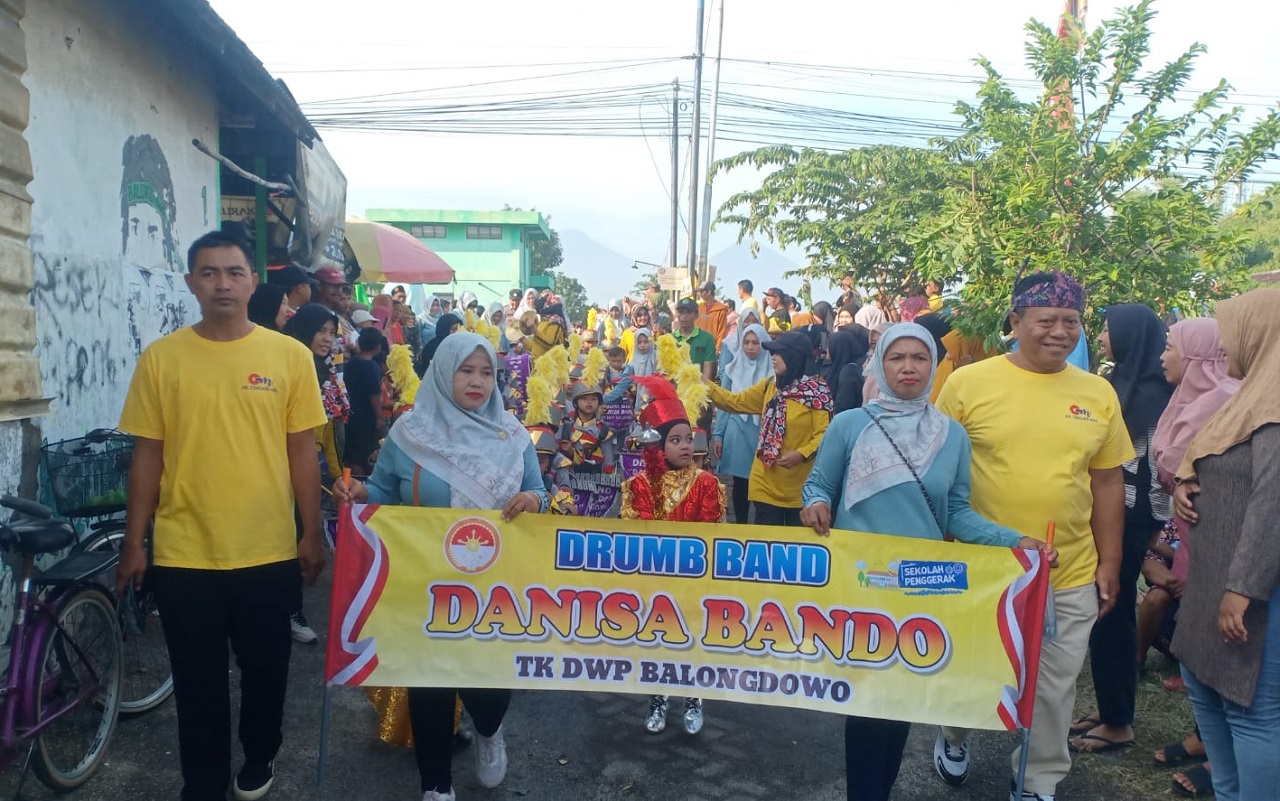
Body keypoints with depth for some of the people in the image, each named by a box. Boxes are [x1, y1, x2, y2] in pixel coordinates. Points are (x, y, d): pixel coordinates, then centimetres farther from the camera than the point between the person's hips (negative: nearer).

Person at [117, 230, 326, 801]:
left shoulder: (290, 356, -2)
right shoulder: (160, 358, -1)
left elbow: (302, 452, 1)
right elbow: (147, 456, 3)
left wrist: (312, 535, 1)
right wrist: (134, 542, 3)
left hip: (269, 553, 0)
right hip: (183, 555, 0)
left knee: (266, 670, 16)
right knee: (197, 681, 12)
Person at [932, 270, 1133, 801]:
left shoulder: (1098, 393, 1)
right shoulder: (969, 382, -8)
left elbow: (1107, 483, 7)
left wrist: (1109, 565, 6)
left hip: (1070, 578, 2)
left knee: (1054, 688, 13)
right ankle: (954, 739, 46)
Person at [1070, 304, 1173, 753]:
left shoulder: (1152, 393, -15)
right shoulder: (1122, 384, 11)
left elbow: (1160, 468, -16)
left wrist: (1154, 527, -13)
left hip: (1126, 519, -8)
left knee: (1112, 614, 0)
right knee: (1101, 612, 14)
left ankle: (1118, 723, 13)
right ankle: (1109, 709, 26)